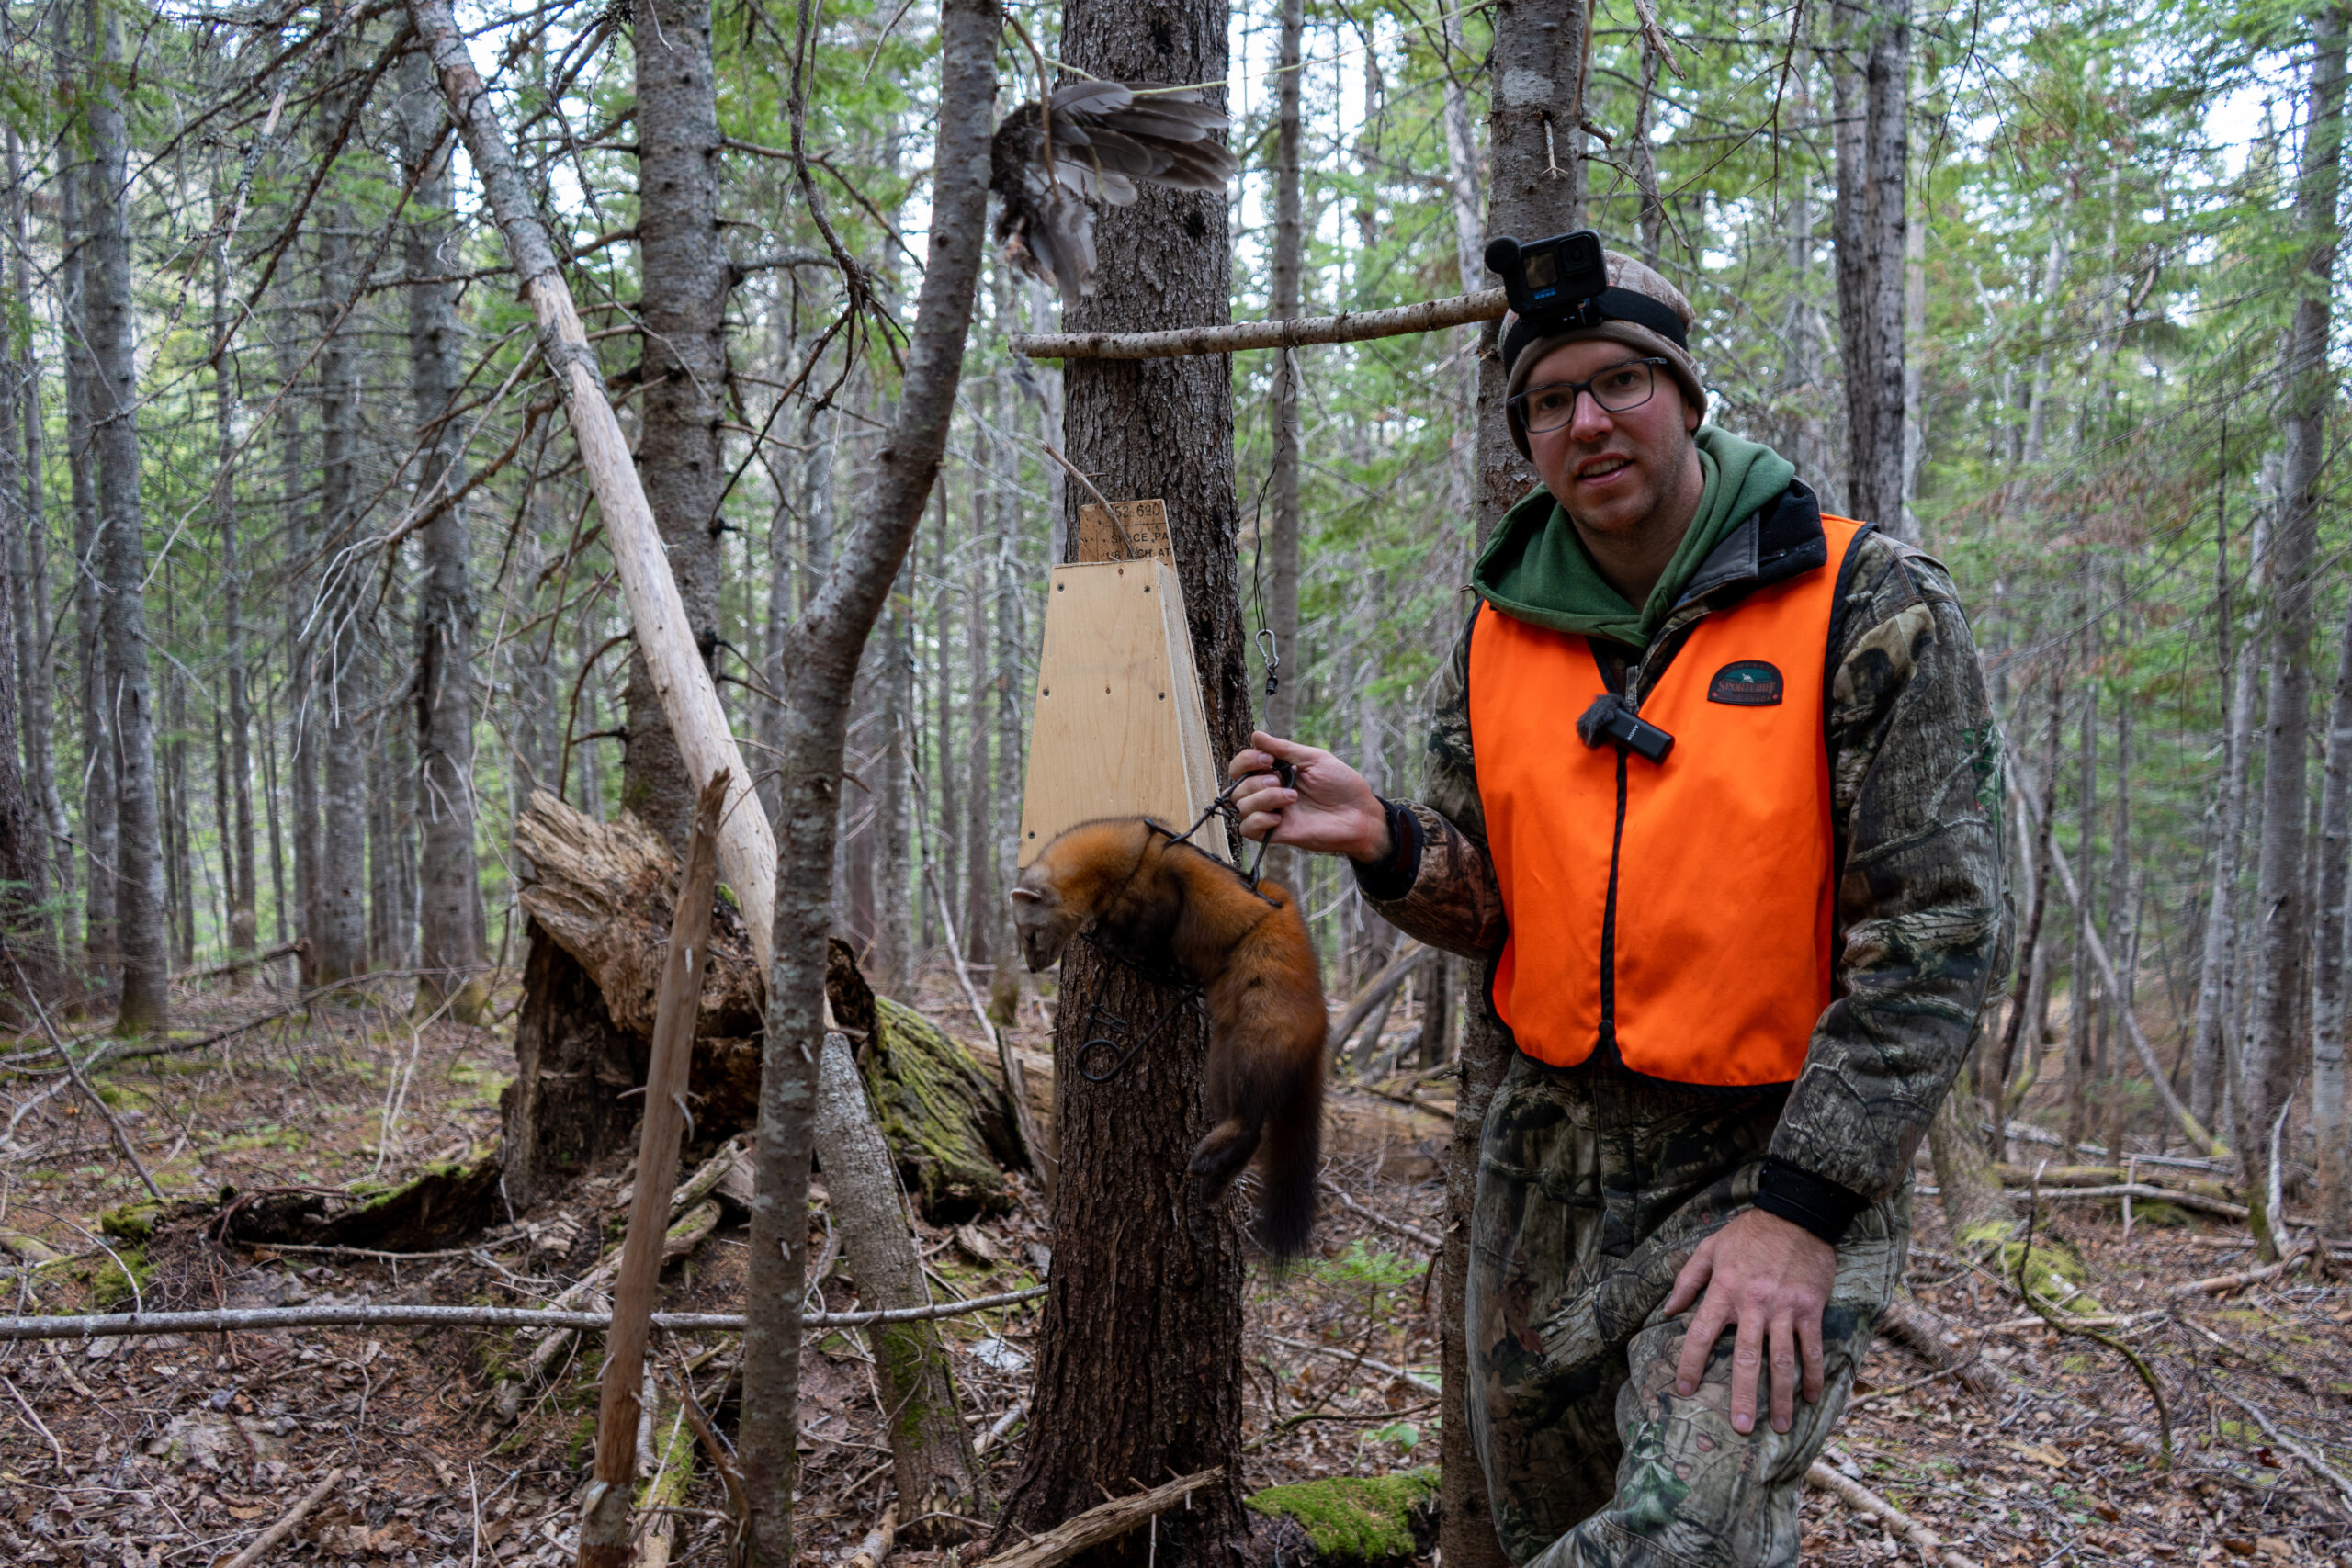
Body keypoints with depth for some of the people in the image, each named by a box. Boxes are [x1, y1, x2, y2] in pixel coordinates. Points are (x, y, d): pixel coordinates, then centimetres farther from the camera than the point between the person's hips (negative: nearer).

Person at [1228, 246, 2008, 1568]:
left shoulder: (1870, 609, -11)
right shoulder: (1502, 637, 4)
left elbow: (1937, 935, -14)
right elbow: (1491, 910, 9)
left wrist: (1799, 1211, -19)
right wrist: (1386, 842, -14)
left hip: (1779, 1160, -4)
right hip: (1550, 1154, 5)